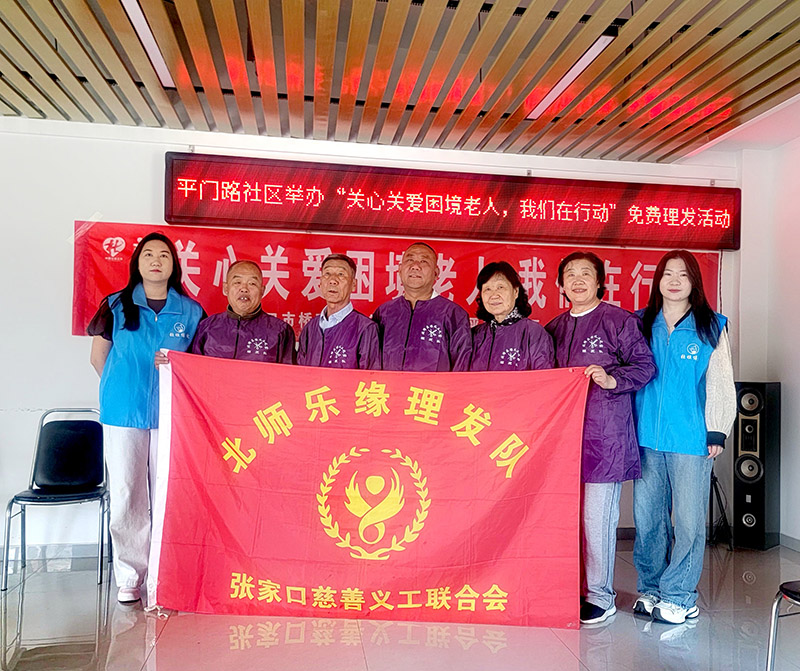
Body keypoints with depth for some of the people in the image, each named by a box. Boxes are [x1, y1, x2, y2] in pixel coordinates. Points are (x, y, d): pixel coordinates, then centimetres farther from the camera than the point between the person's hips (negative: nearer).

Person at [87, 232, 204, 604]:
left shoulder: (191, 312, 5)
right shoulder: (116, 306, 4)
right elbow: (98, 356, 14)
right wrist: (125, 388, 13)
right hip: (123, 414, 0)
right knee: (126, 496, 3)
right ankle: (129, 576, 16)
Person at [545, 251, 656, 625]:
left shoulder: (619, 321, 0)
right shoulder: (554, 328, 16)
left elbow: (645, 365, -3)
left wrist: (612, 379, -16)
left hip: (605, 436, -5)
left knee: (597, 516, -5)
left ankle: (600, 595, 10)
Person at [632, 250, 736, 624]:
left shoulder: (711, 328, 4)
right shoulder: (641, 324, 9)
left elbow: (720, 384, 3)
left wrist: (717, 431, -4)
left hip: (691, 439, -2)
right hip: (646, 438, 2)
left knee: (689, 519, 0)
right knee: (647, 516, 8)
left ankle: (679, 596, 13)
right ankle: (650, 588, 23)